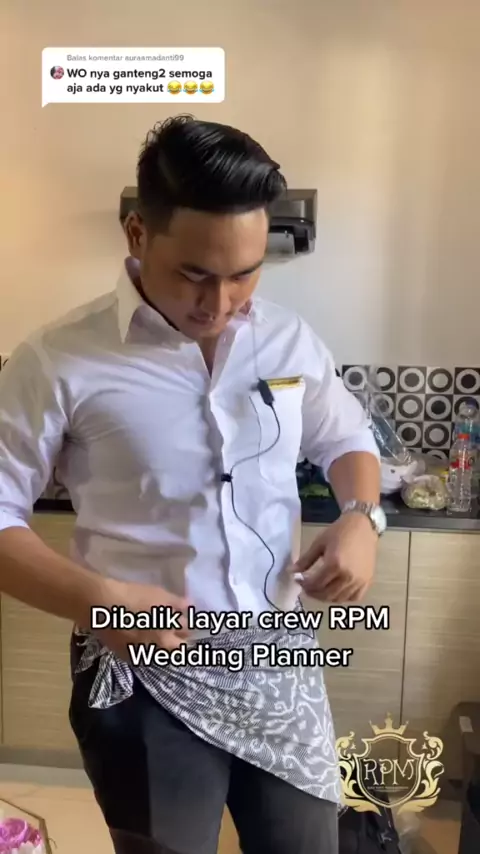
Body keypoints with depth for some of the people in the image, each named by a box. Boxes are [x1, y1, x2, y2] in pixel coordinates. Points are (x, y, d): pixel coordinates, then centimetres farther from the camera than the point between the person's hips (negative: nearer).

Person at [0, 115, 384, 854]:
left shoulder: (290, 339, -1)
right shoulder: (60, 361, -14)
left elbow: (346, 437, 14)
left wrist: (361, 516, -7)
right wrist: (93, 598, -24)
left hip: (279, 660, 4)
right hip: (145, 679, -3)